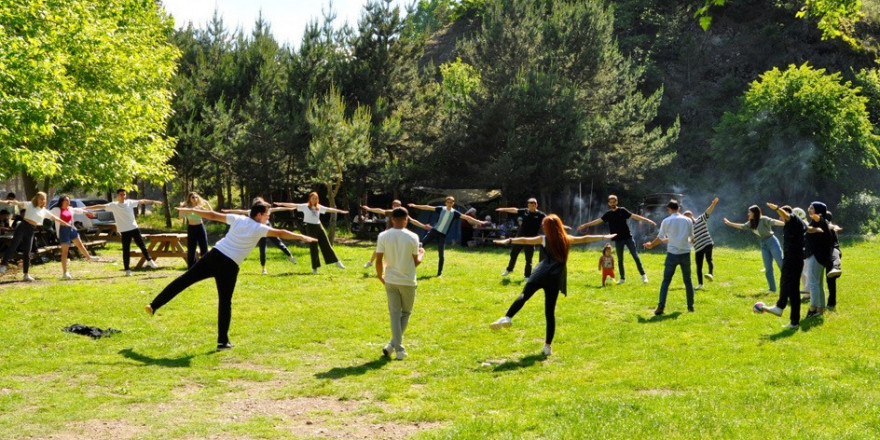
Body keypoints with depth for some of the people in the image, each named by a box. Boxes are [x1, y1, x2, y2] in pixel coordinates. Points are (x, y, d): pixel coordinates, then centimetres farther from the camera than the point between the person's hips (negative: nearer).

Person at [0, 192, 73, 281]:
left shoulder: (44, 211, 15)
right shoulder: (30, 205, 2)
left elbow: (55, 218, 19)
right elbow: (19, 203, -14)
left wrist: (67, 224, 20)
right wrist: (11, 202, -35)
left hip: (31, 231, 4)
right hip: (23, 227, -4)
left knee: (27, 253, 6)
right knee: (13, 246, -14)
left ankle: (26, 274, 10)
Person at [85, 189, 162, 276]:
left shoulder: (130, 202, 3)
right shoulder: (113, 205, -4)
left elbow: (142, 201, 6)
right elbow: (101, 206, -8)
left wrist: (153, 201, 5)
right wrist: (87, 208, -13)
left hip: (134, 228, 2)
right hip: (124, 231, -2)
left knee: (142, 246, 11)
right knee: (126, 251, -1)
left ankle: (149, 260, 30)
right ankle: (127, 269, 5)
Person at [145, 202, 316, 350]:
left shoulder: (238, 219, 9)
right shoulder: (259, 228, -2)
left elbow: (213, 215, 12)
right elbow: (280, 233, -7)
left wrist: (191, 210, 20)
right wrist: (302, 237, -2)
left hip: (214, 255, 4)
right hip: (229, 266, -4)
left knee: (184, 280, 8)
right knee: (225, 303, 4)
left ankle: (154, 306, 7)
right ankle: (223, 341, 8)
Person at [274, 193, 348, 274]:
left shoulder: (319, 207, 9)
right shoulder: (305, 206, -3)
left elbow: (329, 209, 16)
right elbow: (294, 205, -10)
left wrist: (340, 211, 21)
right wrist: (282, 204, -18)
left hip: (319, 226, 4)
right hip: (310, 227, -4)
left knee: (327, 245, 6)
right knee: (313, 247, -2)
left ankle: (337, 262, 12)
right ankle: (315, 267, 5)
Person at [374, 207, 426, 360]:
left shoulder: (383, 236, -5)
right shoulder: (412, 237, -9)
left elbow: (378, 260, -6)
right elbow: (416, 262, -2)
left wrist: (380, 275, 11)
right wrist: (422, 254, 19)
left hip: (390, 280, 2)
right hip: (408, 281, -1)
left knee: (394, 313, 8)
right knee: (406, 313, 15)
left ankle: (399, 349, 1)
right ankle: (393, 344, 5)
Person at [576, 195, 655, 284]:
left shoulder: (622, 210, -2)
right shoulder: (608, 214, 4)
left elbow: (634, 216, -5)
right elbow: (598, 221, 8)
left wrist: (647, 220, -12)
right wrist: (585, 225, 6)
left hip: (628, 237, -2)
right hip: (618, 239, 2)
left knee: (635, 256, -2)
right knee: (620, 260, 5)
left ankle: (643, 275, 7)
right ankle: (622, 278, 15)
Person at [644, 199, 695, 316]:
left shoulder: (666, 221, -3)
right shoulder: (688, 220, 3)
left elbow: (660, 238, 4)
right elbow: (692, 238, 13)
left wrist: (651, 245, 22)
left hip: (672, 254, -2)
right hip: (685, 254, 2)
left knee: (666, 281, 1)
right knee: (687, 280, 15)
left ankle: (661, 307, -9)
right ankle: (691, 306, 20)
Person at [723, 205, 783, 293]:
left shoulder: (763, 219, -14)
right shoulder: (751, 223, 8)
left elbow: (773, 222, -29)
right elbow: (742, 226, 23)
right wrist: (730, 223, 30)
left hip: (772, 242, -7)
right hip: (764, 245, 7)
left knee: (781, 263, -9)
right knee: (768, 268, 5)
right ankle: (772, 289, 9)